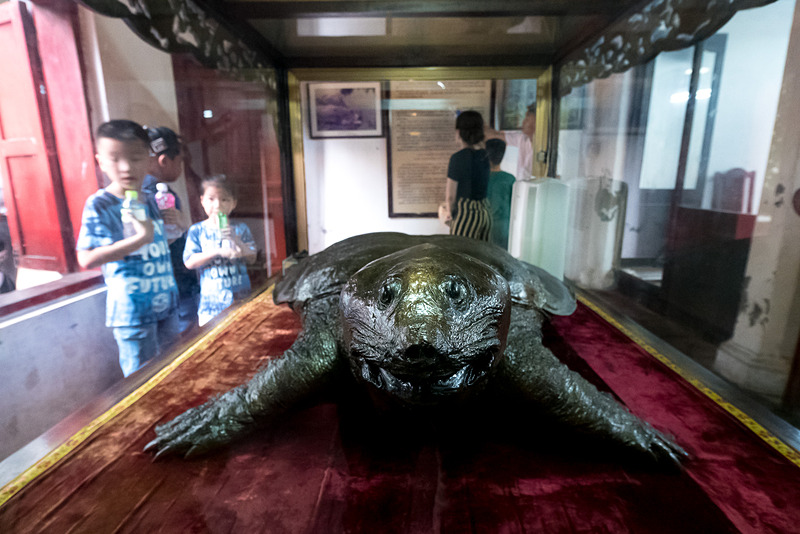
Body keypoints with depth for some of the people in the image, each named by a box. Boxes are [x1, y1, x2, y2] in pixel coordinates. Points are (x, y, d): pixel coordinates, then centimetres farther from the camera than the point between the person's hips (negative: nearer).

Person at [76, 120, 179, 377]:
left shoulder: (151, 201, 6)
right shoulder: (99, 205, -12)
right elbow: (86, 259, -21)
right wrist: (140, 238, -28)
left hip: (165, 304, 6)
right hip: (133, 310, -6)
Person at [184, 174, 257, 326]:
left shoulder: (240, 229, 5)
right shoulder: (197, 230, 3)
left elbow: (252, 258, -2)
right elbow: (189, 262, -6)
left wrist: (236, 240, -17)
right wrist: (218, 252, -17)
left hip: (240, 296, 1)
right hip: (211, 298, -1)